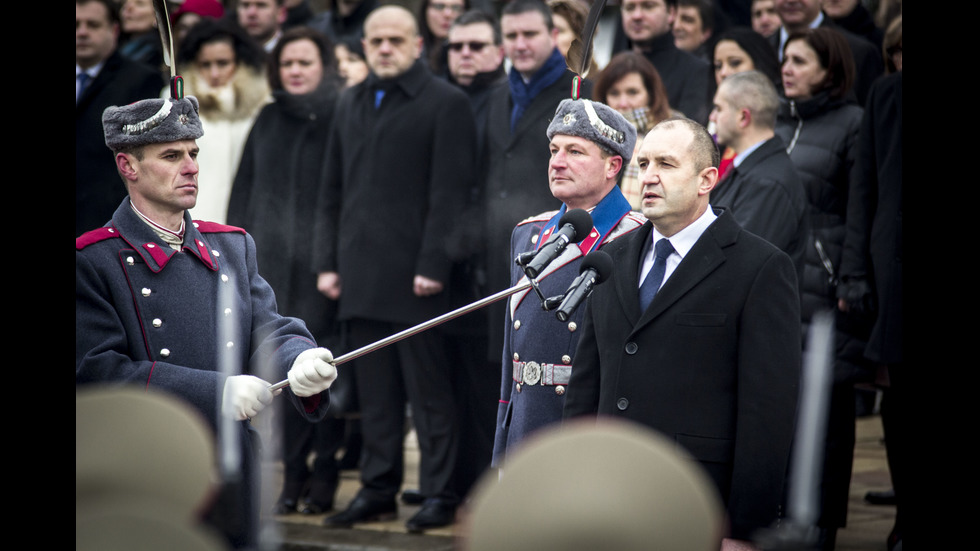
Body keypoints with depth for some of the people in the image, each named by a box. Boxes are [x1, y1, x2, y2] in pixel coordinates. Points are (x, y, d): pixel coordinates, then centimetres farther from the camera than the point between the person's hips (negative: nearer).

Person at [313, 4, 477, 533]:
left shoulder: (445, 103, -3)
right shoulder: (350, 104, 17)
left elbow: (449, 192, -9)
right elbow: (331, 190, 19)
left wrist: (433, 265, -15)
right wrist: (327, 261, 10)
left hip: (415, 275, -6)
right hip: (361, 273, 6)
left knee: (428, 389, -1)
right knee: (375, 392, 10)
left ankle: (439, 493, 3)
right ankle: (378, 489, 16)